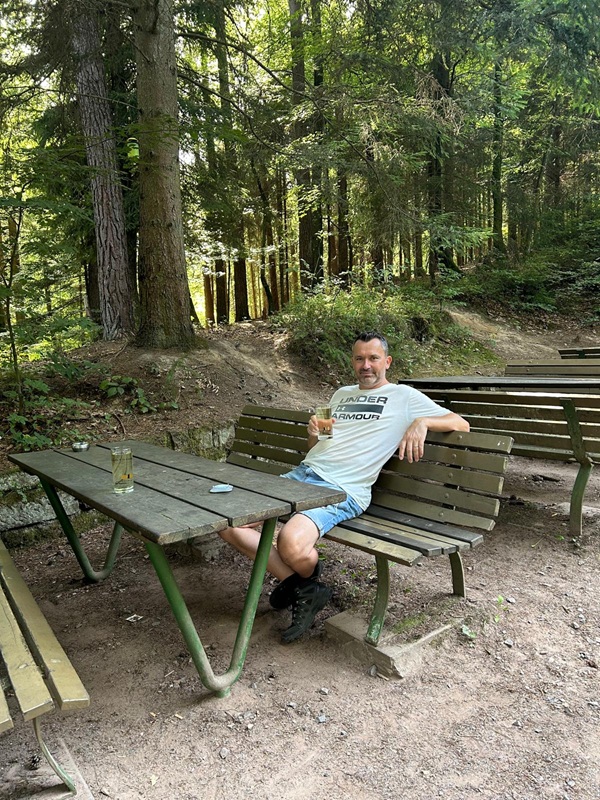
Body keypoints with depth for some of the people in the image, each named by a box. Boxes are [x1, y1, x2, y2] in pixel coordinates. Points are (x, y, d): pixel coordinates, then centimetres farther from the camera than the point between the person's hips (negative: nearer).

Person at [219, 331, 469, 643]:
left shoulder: (404, 396, 10)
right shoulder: (342, 394, 27)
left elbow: (460, 424, 4)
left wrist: (422, 422, -14)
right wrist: (313, 433, 6)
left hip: (342, 490, -7)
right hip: (300, 474, 7)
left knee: (291, 541, -35)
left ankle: (310, 578, 5)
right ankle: (298, 584, 0)